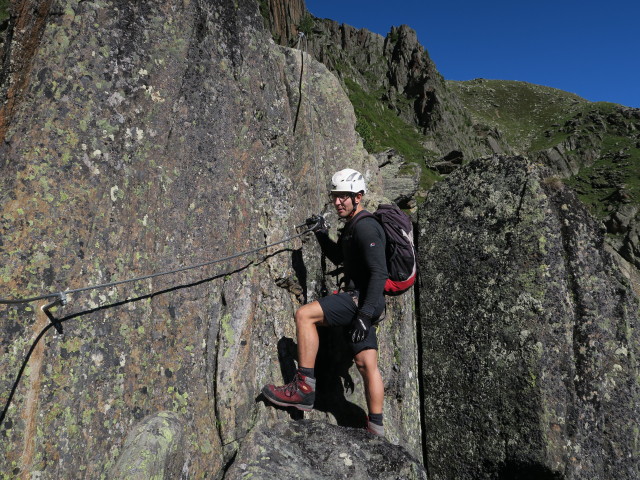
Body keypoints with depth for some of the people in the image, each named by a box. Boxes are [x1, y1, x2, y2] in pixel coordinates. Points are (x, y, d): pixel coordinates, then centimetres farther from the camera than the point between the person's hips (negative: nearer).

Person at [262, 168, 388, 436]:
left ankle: (304, 387, -12)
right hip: (359, 301, 10)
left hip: (362, 300, -10)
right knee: (366, 364, 9)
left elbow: (379, 273, -22)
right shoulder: (352, 225, 19)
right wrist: (322, 235, 14)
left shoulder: (365, 226, -14)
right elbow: (338, 257, 32)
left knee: (304, 315, -17)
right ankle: (376, 428, 15)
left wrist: (365, 314, -28)